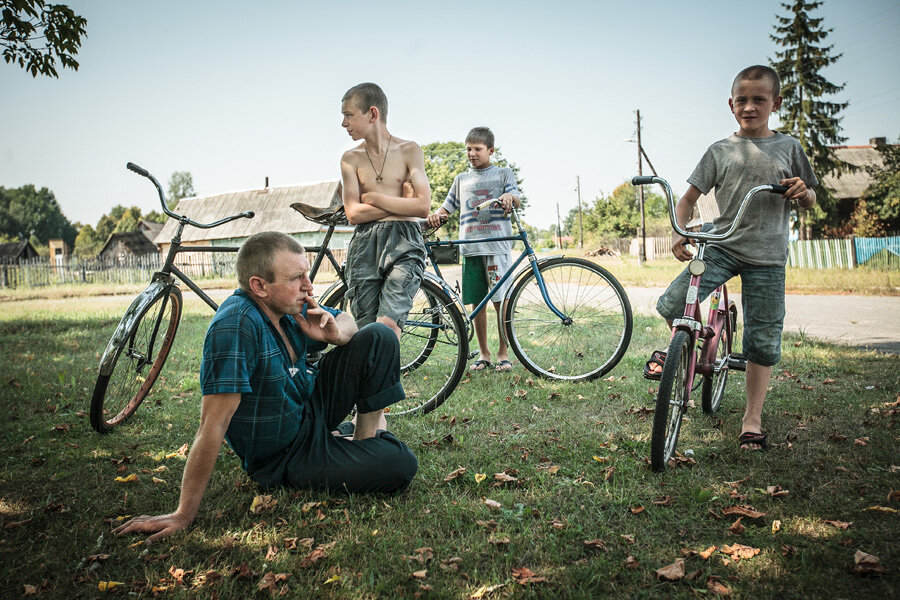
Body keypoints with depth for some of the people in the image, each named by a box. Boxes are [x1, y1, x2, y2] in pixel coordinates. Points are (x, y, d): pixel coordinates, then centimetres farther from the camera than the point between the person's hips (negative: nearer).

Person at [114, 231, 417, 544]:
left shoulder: (290, 306, -9)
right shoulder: (235, 325, -32)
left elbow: (346, 321, 10)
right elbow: (214, 424, -34)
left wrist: (334, 332, -15)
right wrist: (183, 514, -30)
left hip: (310, 410, 8)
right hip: (287, 457, -7)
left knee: (378, 337, -3)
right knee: (401, 466, -21)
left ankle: (367, 438, 11)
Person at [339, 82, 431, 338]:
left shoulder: (409, 150, 5)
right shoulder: (351, 158, 11)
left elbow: (423, 207, -6)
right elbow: (353, 214, 0)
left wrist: (374, 197, -2)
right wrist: (401, 203, -3)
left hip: (404, 243, -2)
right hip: (364, 246, 3)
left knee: (388, 324, -21)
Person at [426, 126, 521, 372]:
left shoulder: (503, 173, 12)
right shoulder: (462, 179, 22)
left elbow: (517, 200, -2)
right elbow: (448, 206, 20)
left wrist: (509, 197, -26)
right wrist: (435, 215, -3)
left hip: (497, 246, -3)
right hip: (470, 247, 3)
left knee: (501, 301, -5)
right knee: (477, 303, 4)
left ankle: (503, 353, 7)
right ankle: (483, 353, 15)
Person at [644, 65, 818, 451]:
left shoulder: (788, 147, 10)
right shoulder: (720, 151, 7)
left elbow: (809, 203, 16)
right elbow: (688, 199, 7)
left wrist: (802, 191, -8)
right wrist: (679, 232, -12)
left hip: (767, 256, 0)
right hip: (721, 245, 0)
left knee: (763, 343, 0)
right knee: (672, 304, -23)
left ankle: (752, 419, 15)